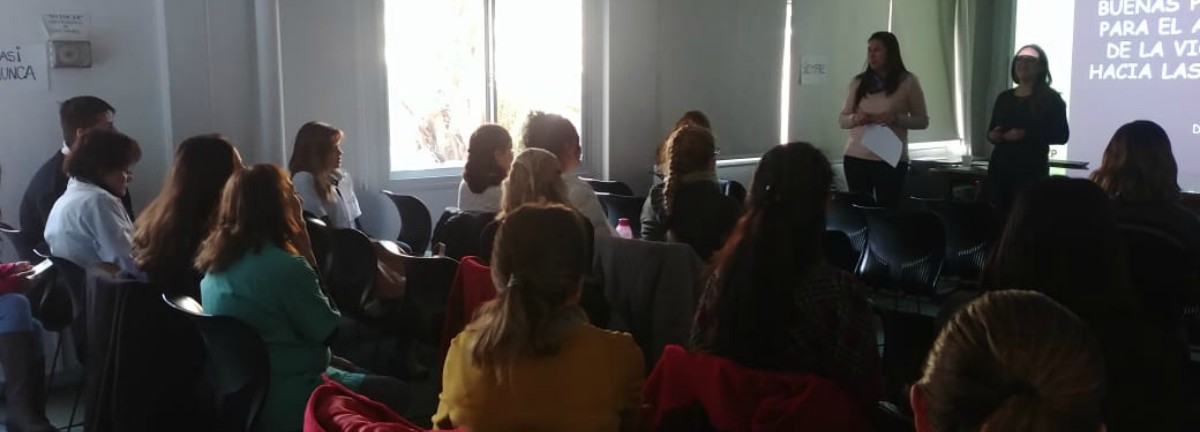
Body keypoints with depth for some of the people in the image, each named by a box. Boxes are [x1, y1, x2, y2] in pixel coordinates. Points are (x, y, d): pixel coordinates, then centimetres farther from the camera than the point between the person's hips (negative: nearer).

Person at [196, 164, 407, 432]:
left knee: (350, 373, 25)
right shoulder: (286, 267, -23)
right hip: (285, 404, -9)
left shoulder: (216, 263, 4)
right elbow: (330, 331, -10)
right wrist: (309, 257, -9)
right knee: (393, 392, 2)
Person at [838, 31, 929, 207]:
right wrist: (855, 119, -10)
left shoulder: (908, 81, 1)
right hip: (856, 158, 2)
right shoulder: (858, 82, 7)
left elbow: (922, 121, 4)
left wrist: (897, 118, -14)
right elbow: (842, 120, 12)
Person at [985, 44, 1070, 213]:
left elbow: (1061, 135, -6)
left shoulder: (1050, 98, 1)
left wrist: (1026, 134, -17)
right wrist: (992, 135, -1)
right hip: (1000, 166, 4)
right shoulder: (1004, 97, 14)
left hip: (1032, 169, -4)